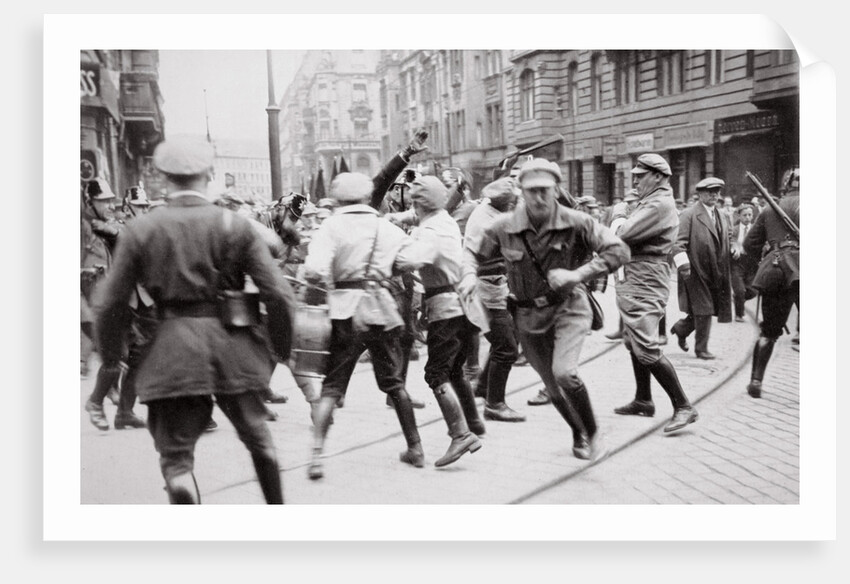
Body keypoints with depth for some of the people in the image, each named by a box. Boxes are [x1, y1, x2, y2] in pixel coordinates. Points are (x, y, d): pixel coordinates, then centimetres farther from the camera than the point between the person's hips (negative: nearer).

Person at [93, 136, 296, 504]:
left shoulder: (140, 230, -1)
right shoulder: (235, 225, -2)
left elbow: (110, 304, 1)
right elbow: (279, 296, -5)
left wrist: (111, 354, 16)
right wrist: (279, 347, 10)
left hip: (172, 351, -1)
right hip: (233, 345, 2)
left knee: (176, 457, 8)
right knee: (256, 435, 23)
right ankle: (277, 511, 40)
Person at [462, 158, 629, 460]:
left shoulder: (575, 223, -16)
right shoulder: (504, 227, -11)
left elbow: (619, 250, -19)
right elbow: (475, 256, 3)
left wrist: (578, 274, -28)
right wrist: (470, 277, -19)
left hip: (568, 307, -3)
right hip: (527, 314, 3)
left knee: (565, 372, -24)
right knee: (552, 385, 15)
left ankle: (593, 432, 3)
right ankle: (578, 433, 43)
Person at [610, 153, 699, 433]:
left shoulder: (660, 204, -16)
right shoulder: (648, 202, 18)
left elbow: (624, 234, -23)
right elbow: (623, 232, 11)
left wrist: (619, 225, -3)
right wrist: (623, 228, -9)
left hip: (646, 281, -11)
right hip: (633, 279, 11)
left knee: (647, 348, -12)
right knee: (634, 343, 17)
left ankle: (683, 407, -5)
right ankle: (643, 400, 29)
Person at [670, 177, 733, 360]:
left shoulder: (722, 218, 17)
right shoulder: (689, 215, -7)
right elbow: (679, 242, -14)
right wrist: (683, 264, -23)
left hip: (715, 273, 7)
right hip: (696, 271, -7)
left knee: (710, 310, 9)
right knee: (704, 310, -4)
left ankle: (681, 328, 32)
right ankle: (701, 349, 10)